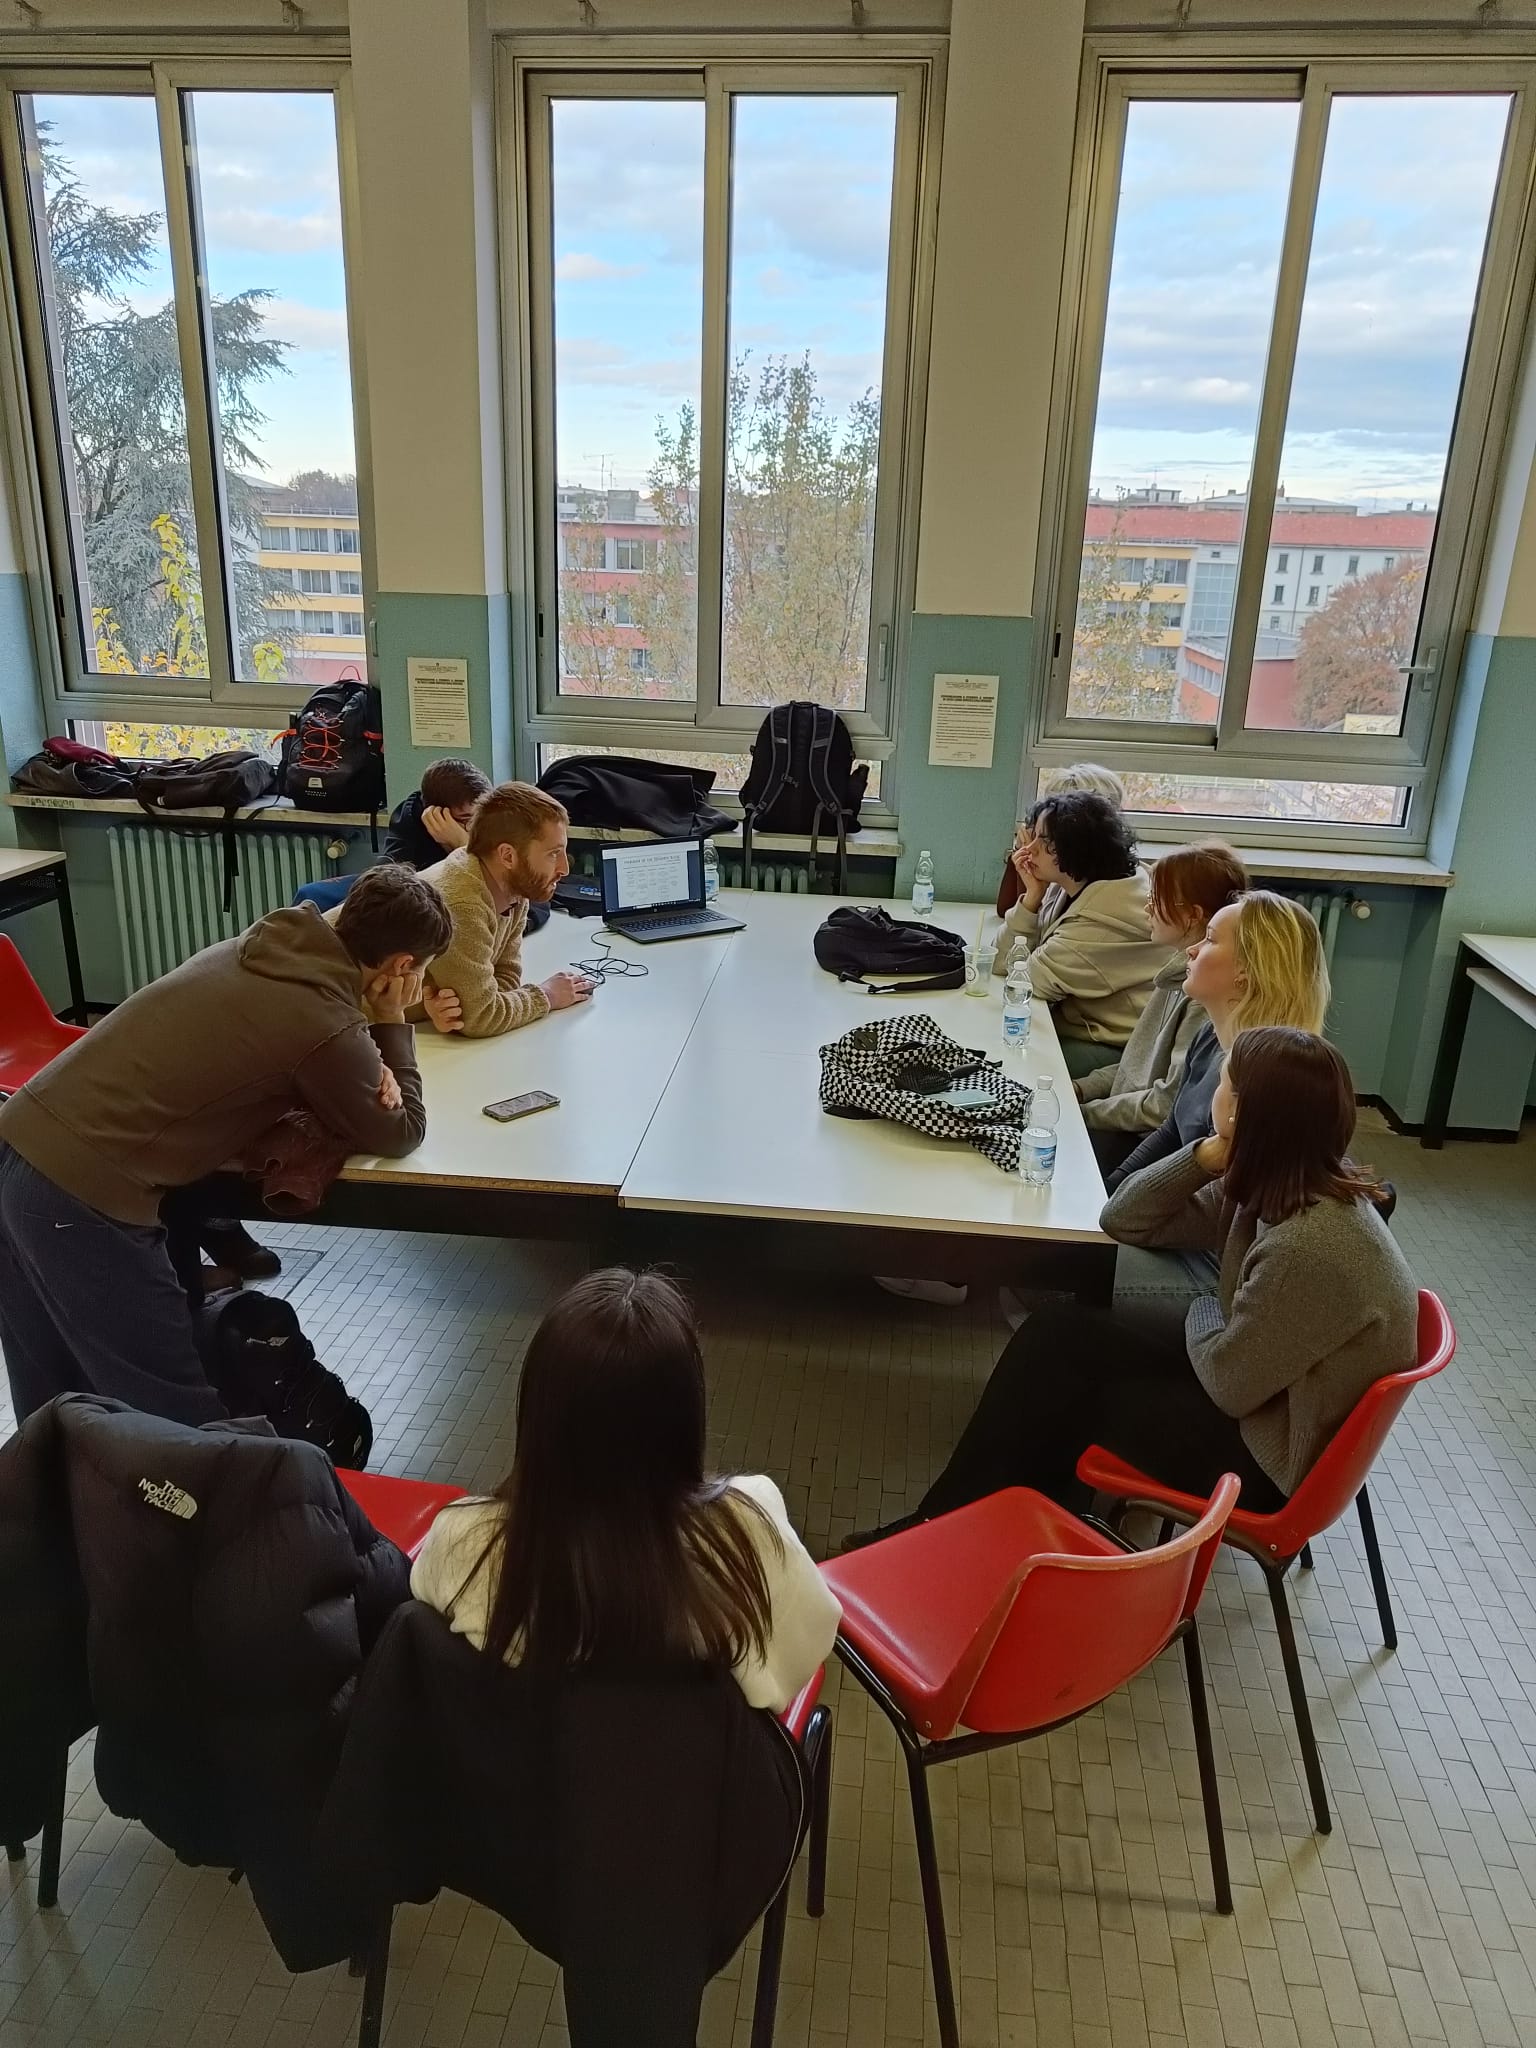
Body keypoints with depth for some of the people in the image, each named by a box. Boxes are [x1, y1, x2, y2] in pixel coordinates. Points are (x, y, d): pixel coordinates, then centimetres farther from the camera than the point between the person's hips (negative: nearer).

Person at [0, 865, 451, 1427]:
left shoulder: (259, 945, 7)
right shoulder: (328, 1026, -16)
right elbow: (400, 1134, 0)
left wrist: (364, 1074, 5)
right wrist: (392, 1024, 9)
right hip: (82, 1192, -9)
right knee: (174, 1416, 6)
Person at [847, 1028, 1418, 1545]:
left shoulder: (1311, 1245, -33)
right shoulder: (1277, 1182, -6)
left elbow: (1226, 1383, -23)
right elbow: (1125, 1219, 0)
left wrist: (1202, 1314, -3)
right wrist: (1207, 1157, -16)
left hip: (1265, 1457, -8)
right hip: (1250, 1390, 8)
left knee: (1060, 1368, -7)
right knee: (1059, 1333, -2)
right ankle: (956, 1516, 7)